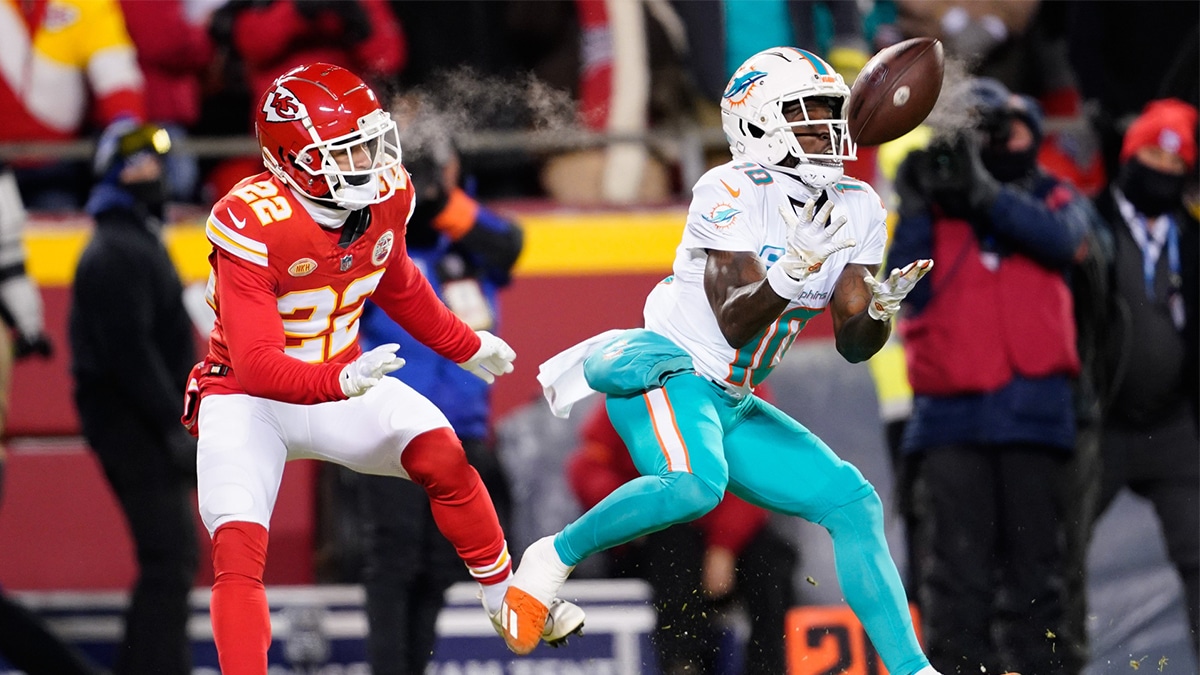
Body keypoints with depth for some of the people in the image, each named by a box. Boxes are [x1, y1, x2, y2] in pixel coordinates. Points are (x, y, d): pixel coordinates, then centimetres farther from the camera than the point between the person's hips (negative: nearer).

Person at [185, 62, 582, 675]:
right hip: (249, 397, -5)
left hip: (343, 383, 5)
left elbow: (397, 286, 15)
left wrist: (467, 348, 27)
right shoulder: (251, 226, -30)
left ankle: (506, 600, 7)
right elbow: (256, 366, -35)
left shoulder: (384, 198, -9)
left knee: (442, 456, -14)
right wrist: (343, 381, -50)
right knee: (237, 548, -22)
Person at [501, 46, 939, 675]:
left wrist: (880, 308, -18)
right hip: (663, 367, -8)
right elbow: (734, 321, -21)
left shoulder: (854, 209, 6)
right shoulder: (730, 194, -15)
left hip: (731, 407, 8)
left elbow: (852, 345, 4)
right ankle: (557, 553, -14)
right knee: (694, 485, -36)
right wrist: (793, 270, -37)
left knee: (854, 504, -2)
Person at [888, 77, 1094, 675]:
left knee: (1033, 571, 2)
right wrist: (914, 211, -5)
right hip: (950, 416, 0)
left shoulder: (1053, 199, 15)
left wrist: (983, 193, -18)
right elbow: (904, 291, 0)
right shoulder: (930, 212, 14)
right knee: (954, 575, -7)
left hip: (1033, 408, 0)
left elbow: (1061, 238, -10)